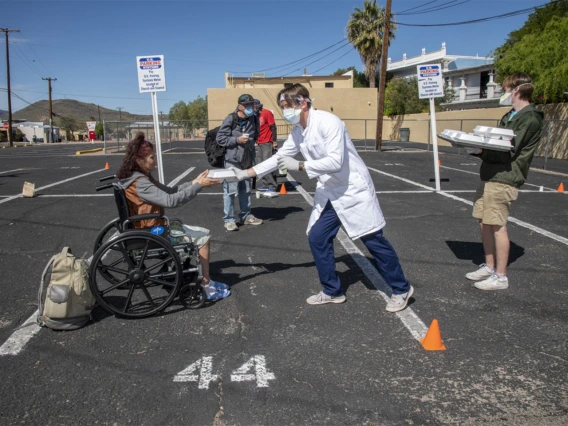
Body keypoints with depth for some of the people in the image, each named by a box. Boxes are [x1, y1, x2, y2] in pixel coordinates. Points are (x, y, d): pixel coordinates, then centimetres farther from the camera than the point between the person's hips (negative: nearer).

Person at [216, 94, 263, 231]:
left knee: (246, 190, 16)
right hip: (232, 160, -6)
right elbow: (220, 138, -12)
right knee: (230, 190, -4)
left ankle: (246, 216, 28)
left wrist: (250, 142, 9)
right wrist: (237, 140, -18)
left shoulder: (253, 119, 6)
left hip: (247, 160, 6)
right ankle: (229, 220, 4)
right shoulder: (230, 119, -11)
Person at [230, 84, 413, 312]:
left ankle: (401, 289, 17)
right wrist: (246, 173, 4)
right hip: (329, 192, 8)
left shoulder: (328, 122, -22)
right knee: (317, 238, 3)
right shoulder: (297, 132, 4)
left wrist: (299, 166, -27)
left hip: (353, 189, -8)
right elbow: (278, 158, 9)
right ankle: (332, 291, 19)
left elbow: (335, 162, -28)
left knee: (373, 239, -1)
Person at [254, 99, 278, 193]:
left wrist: (274, 141, -14)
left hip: (267, 143, -9)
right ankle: (264, 184, 16)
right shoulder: (257, 116, 16)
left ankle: (272, 186, -10)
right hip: (260, 143, 9)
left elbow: (273, 127, -11)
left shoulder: (267, 113, -8)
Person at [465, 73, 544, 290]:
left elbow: (509, 151, -16)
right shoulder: (510, 116, 20)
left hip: (503, 179, -9)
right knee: (484, 223, 12)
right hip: (489, 176, 9)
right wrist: (476, 146, 2)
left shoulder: (529, 119, -9)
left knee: (497, 226, -5)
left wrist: (480, 150, -19)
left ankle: (500, 276, 5)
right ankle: (489, 267, 25)